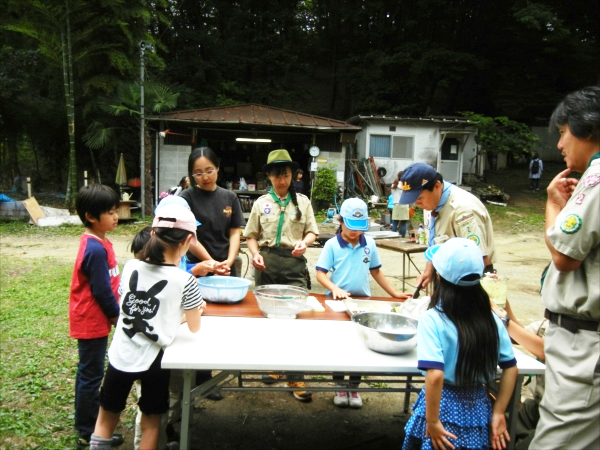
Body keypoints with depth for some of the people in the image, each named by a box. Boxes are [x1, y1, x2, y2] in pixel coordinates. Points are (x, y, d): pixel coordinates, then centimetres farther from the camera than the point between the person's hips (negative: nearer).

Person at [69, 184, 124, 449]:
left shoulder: (96, 243, 5)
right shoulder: (96, 250, -25)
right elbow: (102, 291, -22)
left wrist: (114, 313, 14)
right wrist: (117, 316, -9)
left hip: (92, 320, 10)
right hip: (93, 321, -10)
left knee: (88, 372, 20)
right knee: (91, 375, 2)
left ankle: (86, 424, 36)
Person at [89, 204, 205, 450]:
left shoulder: (130, 267, -5)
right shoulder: (185, 281, -16)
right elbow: (194, 327, -3)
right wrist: (196, 309, 19)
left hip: (121, 356, 3)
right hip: (153, 359, -2)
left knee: (106, 418, 21)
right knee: (151, 423, 17)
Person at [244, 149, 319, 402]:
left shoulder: (302, 201, 7)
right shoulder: (261, 203, 8)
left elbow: (312, 231, 7)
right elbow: (251, 235, 10)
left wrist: (304, 242, -14)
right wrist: (255, 254, -8)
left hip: (294, 262, -1)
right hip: (267, 262, 2)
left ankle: (295, 377, -1)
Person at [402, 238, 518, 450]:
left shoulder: (432, 319, -18)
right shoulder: (492, 319, -3)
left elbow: (435, 375, -26)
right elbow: (511, 369, 3)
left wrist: (432, 421, -15)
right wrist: (497, 412, 9)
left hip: (445, 406, -4)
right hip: (479, 407, 5)